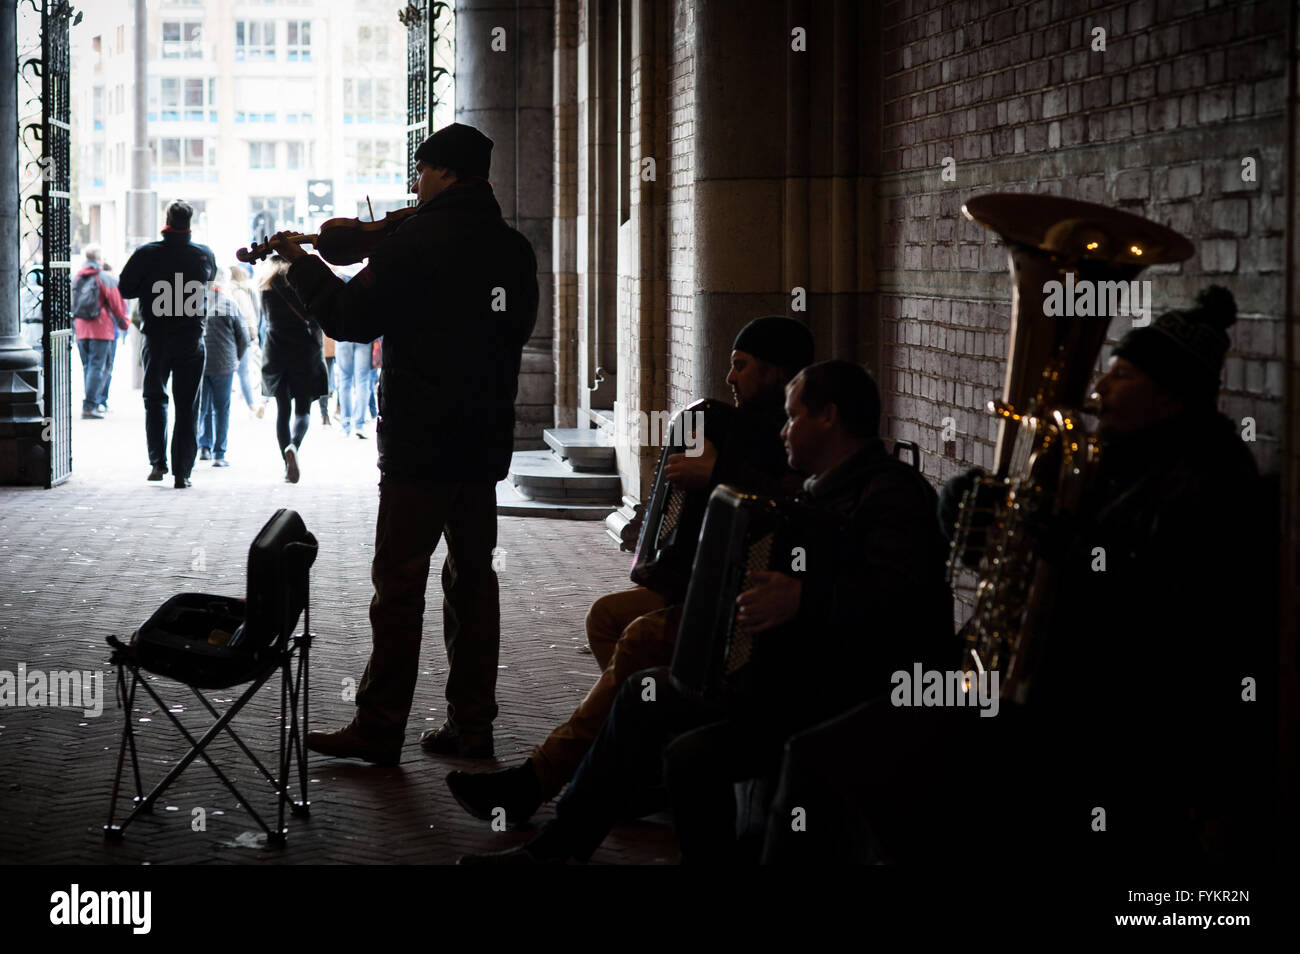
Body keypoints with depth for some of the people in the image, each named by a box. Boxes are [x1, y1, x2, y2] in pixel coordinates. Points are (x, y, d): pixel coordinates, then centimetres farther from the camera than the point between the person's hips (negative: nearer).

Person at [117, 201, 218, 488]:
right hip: (192, 339, 1)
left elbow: (124, 289, -3)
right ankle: (183, 471, 3)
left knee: (155, 398, 15)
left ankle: (158, 461, 2)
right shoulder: (204, 255, -2)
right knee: (187, 405, 5)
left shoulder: (147, 254, -8)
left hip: (156, 337, -1)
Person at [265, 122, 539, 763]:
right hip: (486, 442, 6)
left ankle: (379, 728, 0)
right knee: (473, 578, 11)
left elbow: (352, 320, -10)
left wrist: (303, 264, 6)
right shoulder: (513, 249, 8)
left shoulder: (415, 242, -12)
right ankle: (472, 724, 13)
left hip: (420, 442, -6)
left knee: (399, 580, -2)